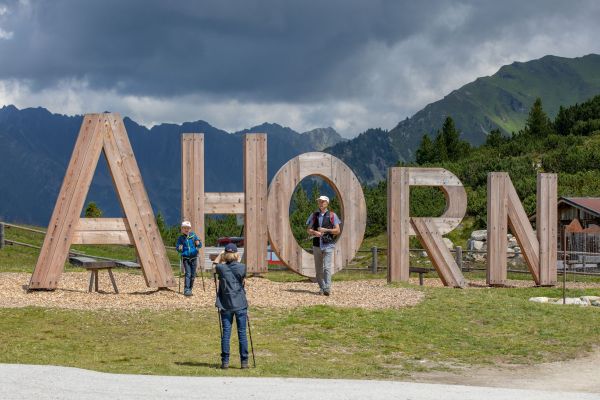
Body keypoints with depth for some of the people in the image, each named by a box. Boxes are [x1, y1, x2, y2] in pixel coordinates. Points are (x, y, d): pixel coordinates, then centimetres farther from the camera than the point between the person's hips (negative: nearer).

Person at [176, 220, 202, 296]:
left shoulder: (193, 236, 3)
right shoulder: (180, 238, 2)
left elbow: (200, 245, 3)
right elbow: (178, 248, 5)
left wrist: (198, 244, -20)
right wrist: (179, 248, -17)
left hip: (193, 257, 2)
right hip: (185, 258, -2)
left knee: (193, 275, 4)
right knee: (188, 274, -12)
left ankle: (190, 289, 17)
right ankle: (186, 290, -13)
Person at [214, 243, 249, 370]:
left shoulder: (221, 268, -6)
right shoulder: (241, 267, -7)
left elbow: (215, 265, 17)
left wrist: (221, 255, 25)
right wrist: (238, 261, 21)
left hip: (225, 306, 0)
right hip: (240, 305, 0)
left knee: (226, 333, 4)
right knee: (242, 333, 5)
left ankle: (225, 361, 3)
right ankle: (244, 361, 6)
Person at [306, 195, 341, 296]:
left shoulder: (332, 215, 4)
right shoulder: (314, 215, 11)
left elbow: (337, 230, 1)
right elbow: (308, 230, 11)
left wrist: (326, 230, -12)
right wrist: (315, 232, -11)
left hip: (328, 245, -3)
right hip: (317, 245, 3)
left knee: (327, 267, -13)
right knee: (318, 268, 6)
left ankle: (327, 288, -19)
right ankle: (321, 288, 15)